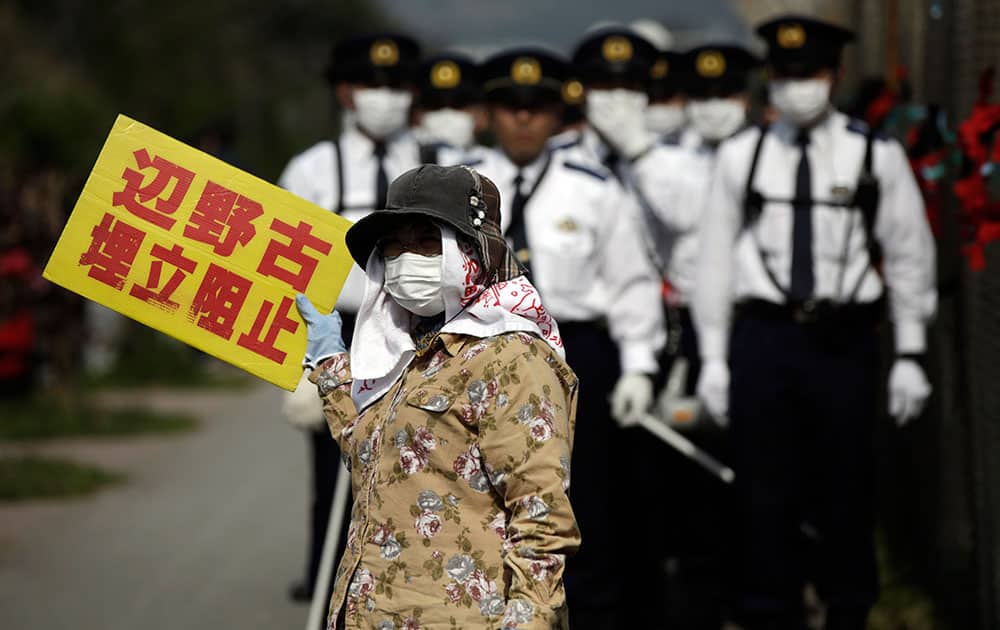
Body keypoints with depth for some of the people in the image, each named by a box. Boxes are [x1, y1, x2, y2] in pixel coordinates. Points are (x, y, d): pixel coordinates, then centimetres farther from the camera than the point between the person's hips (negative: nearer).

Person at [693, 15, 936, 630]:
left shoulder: (876, 157, -1)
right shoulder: (741, 156, 3)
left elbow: (910, 257, 3)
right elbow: (716, 257, 7)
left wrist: (910, 355, 1)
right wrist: (713, 357, 5)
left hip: (844, 340, -1)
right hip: (763, 335, 1)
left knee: (846, 487, 6)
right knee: (765, 489, 4)